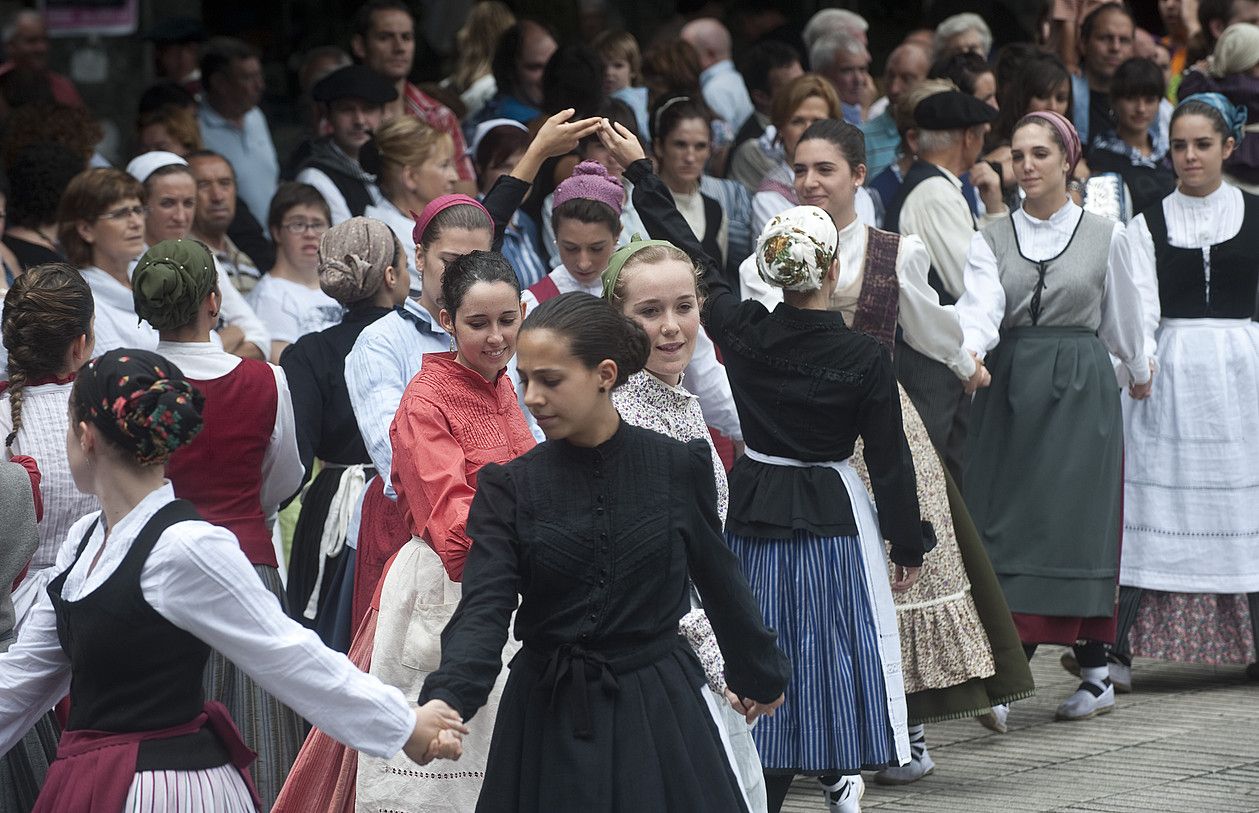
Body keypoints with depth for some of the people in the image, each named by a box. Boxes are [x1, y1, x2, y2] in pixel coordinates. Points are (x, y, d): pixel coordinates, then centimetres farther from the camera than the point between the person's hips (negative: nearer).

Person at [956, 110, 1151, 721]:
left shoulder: (1103, 235, 3)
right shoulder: (992, 239, 5)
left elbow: (1120, 315, 17)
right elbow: (981, 308, -11)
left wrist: (1139, 370, 29)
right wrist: (969, 350, -31)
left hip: (1081, 391, -2)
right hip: (1010, 389, 2)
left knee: (1076, 525, -4)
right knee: (1004, 525, -4)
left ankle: (1095, 672, 3)